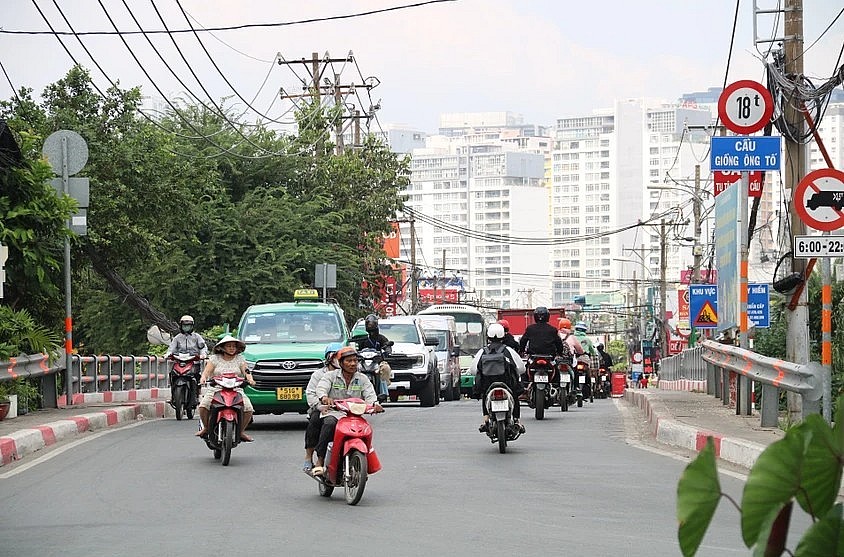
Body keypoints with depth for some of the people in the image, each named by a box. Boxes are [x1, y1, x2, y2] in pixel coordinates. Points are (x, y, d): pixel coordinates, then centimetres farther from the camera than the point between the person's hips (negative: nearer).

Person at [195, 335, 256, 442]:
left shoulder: (240, 359, 14)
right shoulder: (215, 358, 9)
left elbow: (246, 371, 1)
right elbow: (207, 371, -1)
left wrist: (249, 379, -21)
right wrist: (203, 378, -24)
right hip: (215, 389, -1)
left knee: (248, 409, -22)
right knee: (203, 406, -27)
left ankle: (241, 431, 1)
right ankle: (206, 428, -1)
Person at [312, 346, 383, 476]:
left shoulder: (362, 379, 15)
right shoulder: (331, 376, 7)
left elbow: (370, 395, 1)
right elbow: (321, 388, -11)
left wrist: (375, 404, -24)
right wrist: (324, 398, -36)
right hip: (333, 413, -2)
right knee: (329, 423, -37)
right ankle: (320, 461, -35)